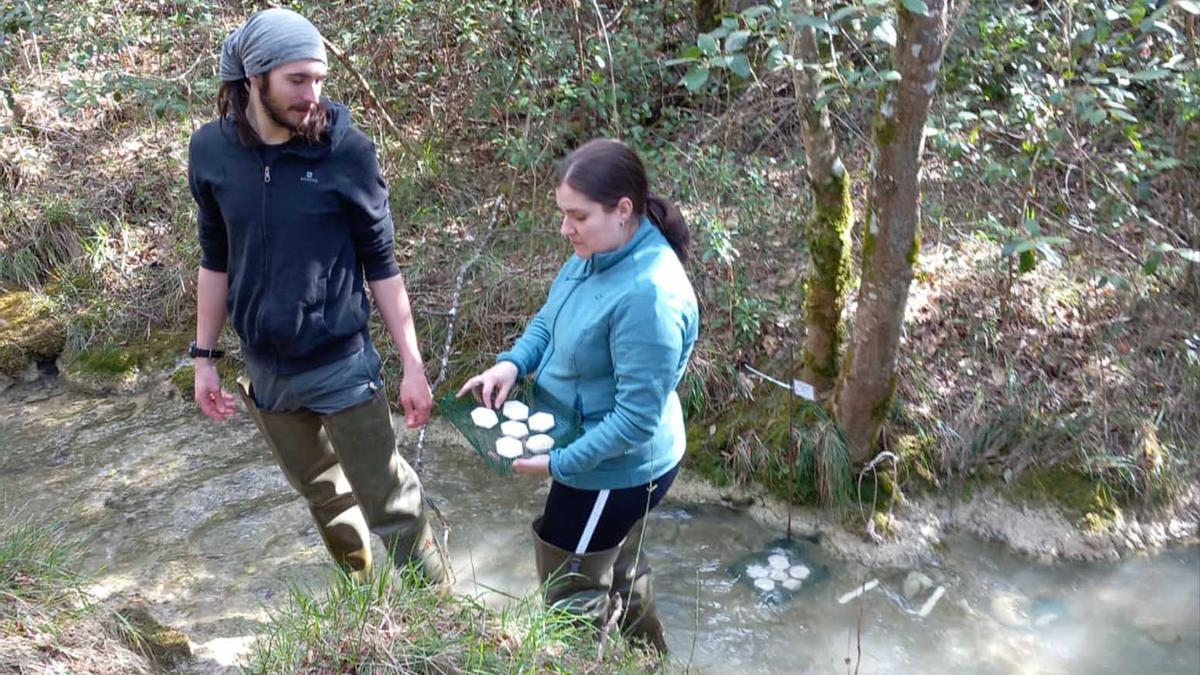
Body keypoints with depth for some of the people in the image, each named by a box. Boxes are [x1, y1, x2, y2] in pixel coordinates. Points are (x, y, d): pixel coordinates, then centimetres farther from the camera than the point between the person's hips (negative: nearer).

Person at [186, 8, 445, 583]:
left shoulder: (347, 150, -14)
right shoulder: (211, 150, -5)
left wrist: (413, 365, -8)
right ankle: (361, 588, 45)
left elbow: (381, 265, -8)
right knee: (323, 493, 22)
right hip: (265, 370, 4)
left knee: (390, 505, 5)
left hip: (341, 366, -4)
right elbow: (216, 261, 7)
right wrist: (204, 356, 8)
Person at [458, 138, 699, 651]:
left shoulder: (647, 294, -34)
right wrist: (512, 363, -10)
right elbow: (549, 321, 10)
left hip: (611, 469, -9)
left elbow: (638, 416, -31)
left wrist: (559, 463, -25)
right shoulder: (594, 254, -5)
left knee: (572, 595, 11)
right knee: (619, 576, 29)